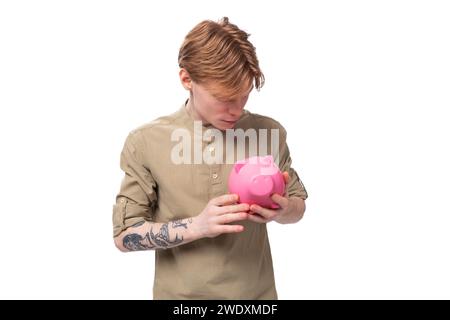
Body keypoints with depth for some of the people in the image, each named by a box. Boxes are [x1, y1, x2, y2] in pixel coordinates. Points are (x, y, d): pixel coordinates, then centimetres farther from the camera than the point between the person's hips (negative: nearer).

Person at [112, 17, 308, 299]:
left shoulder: (269, 133, -8)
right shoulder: (146, 142, -12)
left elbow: (298, 204, 4)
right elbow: (125, 234, -10)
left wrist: (281, 210, -19)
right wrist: (197, 226, -25)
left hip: (257, 291, 2)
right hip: (181, 293, -1)